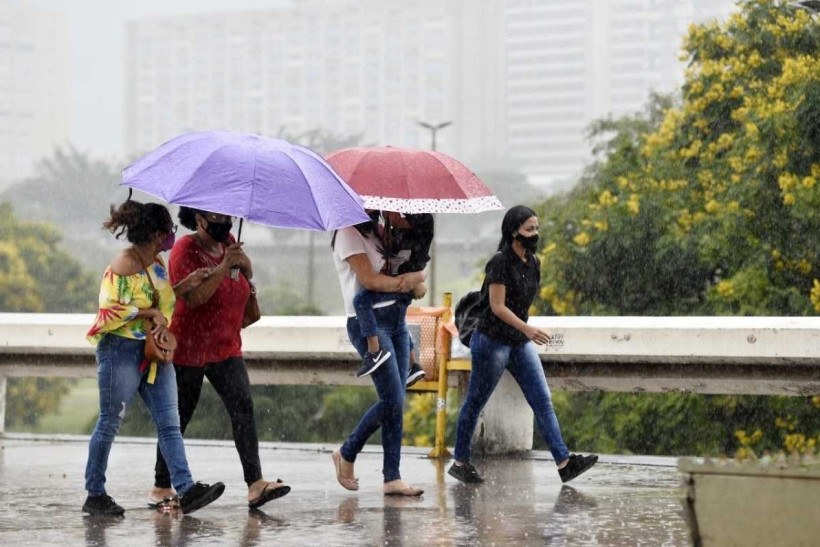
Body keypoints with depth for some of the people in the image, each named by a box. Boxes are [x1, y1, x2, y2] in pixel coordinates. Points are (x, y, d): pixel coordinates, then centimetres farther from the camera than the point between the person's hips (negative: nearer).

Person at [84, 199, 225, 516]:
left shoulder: (156, 263, 11)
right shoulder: (123, 267, -16)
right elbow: (112, 311, -18)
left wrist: (187, 284, 11)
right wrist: (152, 313, -17)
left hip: (155, 351, 8)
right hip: (122, 350, -8)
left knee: (169, 423, -2)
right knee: (110, 423, 2)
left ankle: (186, 489, -9)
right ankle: (94, 495, 11)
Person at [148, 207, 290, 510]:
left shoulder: (228, 243, 8)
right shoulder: (185, 250, -12)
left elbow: (247, 276, 21)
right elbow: (193, 297, -23)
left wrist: (243, 262, -2)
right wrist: (224, 266, -28)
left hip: (226, 348, 6)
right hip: (188, 348, -6)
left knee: (243, 407, -11)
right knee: (178, 418, 2)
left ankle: (255, 484, -19)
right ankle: (161, 488, 15)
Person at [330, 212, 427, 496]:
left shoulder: (379, 231, 17)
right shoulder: (348, 234, -7)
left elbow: (416, 267, 15)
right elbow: (369, 279, -17)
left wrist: (418, 277, -8)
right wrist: (406, 282, -9)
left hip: (395, 318, 8)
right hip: (367, 321, -8)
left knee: (394, 401, 2)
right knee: (393, 400, -11)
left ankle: (392, 478, 3)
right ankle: (347, 455, 8)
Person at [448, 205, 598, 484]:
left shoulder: (533, 263, 7)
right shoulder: (500, 263, -16)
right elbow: (497, 306, -20)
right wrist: (527, 329, -30)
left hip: (520, 342, 7)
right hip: (492, 341, -7)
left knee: (543, 400, -2)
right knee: (475, 402, 4)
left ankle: (564, 462, -8)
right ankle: (460, 462, 15)